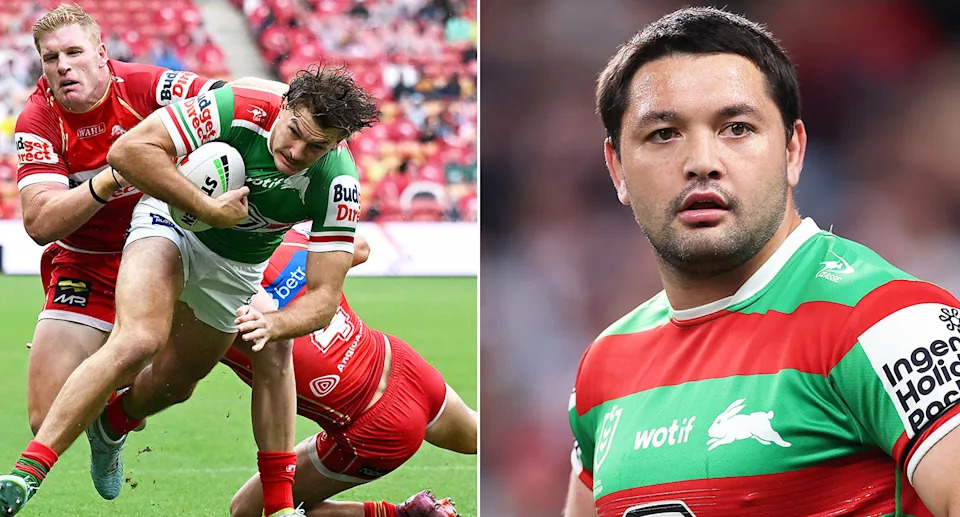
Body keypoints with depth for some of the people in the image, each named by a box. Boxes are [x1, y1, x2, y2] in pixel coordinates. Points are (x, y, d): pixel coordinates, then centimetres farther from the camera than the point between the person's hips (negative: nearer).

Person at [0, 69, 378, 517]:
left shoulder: (338, 185, -28)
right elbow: (128, 150, -38)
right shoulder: (238, 107, -34)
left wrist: (273, 324, -46)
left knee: (174, 384, 13)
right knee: (139, 341, -29)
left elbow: (323, 296, -26)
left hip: (239, 265, 4)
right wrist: (209, 209, -37)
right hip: (172, 219, -4)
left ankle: (112, 424, 51)